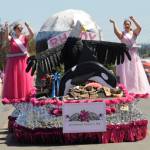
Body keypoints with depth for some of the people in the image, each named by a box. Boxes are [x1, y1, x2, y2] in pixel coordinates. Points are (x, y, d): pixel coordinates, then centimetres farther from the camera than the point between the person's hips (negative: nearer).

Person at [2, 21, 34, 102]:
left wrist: (28, 27, -24)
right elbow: (6, 38, -20)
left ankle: (24, 95, 8)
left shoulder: (24, 37, 5)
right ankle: (12, 96, 4)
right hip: (13, 61, -1)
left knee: (24, 78, 2)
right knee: (13, 78, 1)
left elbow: (32, 35, -12)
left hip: (23, 61, 1)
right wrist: (6, 29, -34)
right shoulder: (11, 38, 2)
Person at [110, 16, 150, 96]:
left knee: (135, 71, 3)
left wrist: (133, 20, -12)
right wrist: (114, 23, -22)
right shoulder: (122, 34, 3)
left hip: (133, 54, 2)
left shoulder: (134, 32, 9)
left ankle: (137, 88, 10)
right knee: (125, 72, -5)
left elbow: (139, 27, -10)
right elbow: (116, 31, -18)